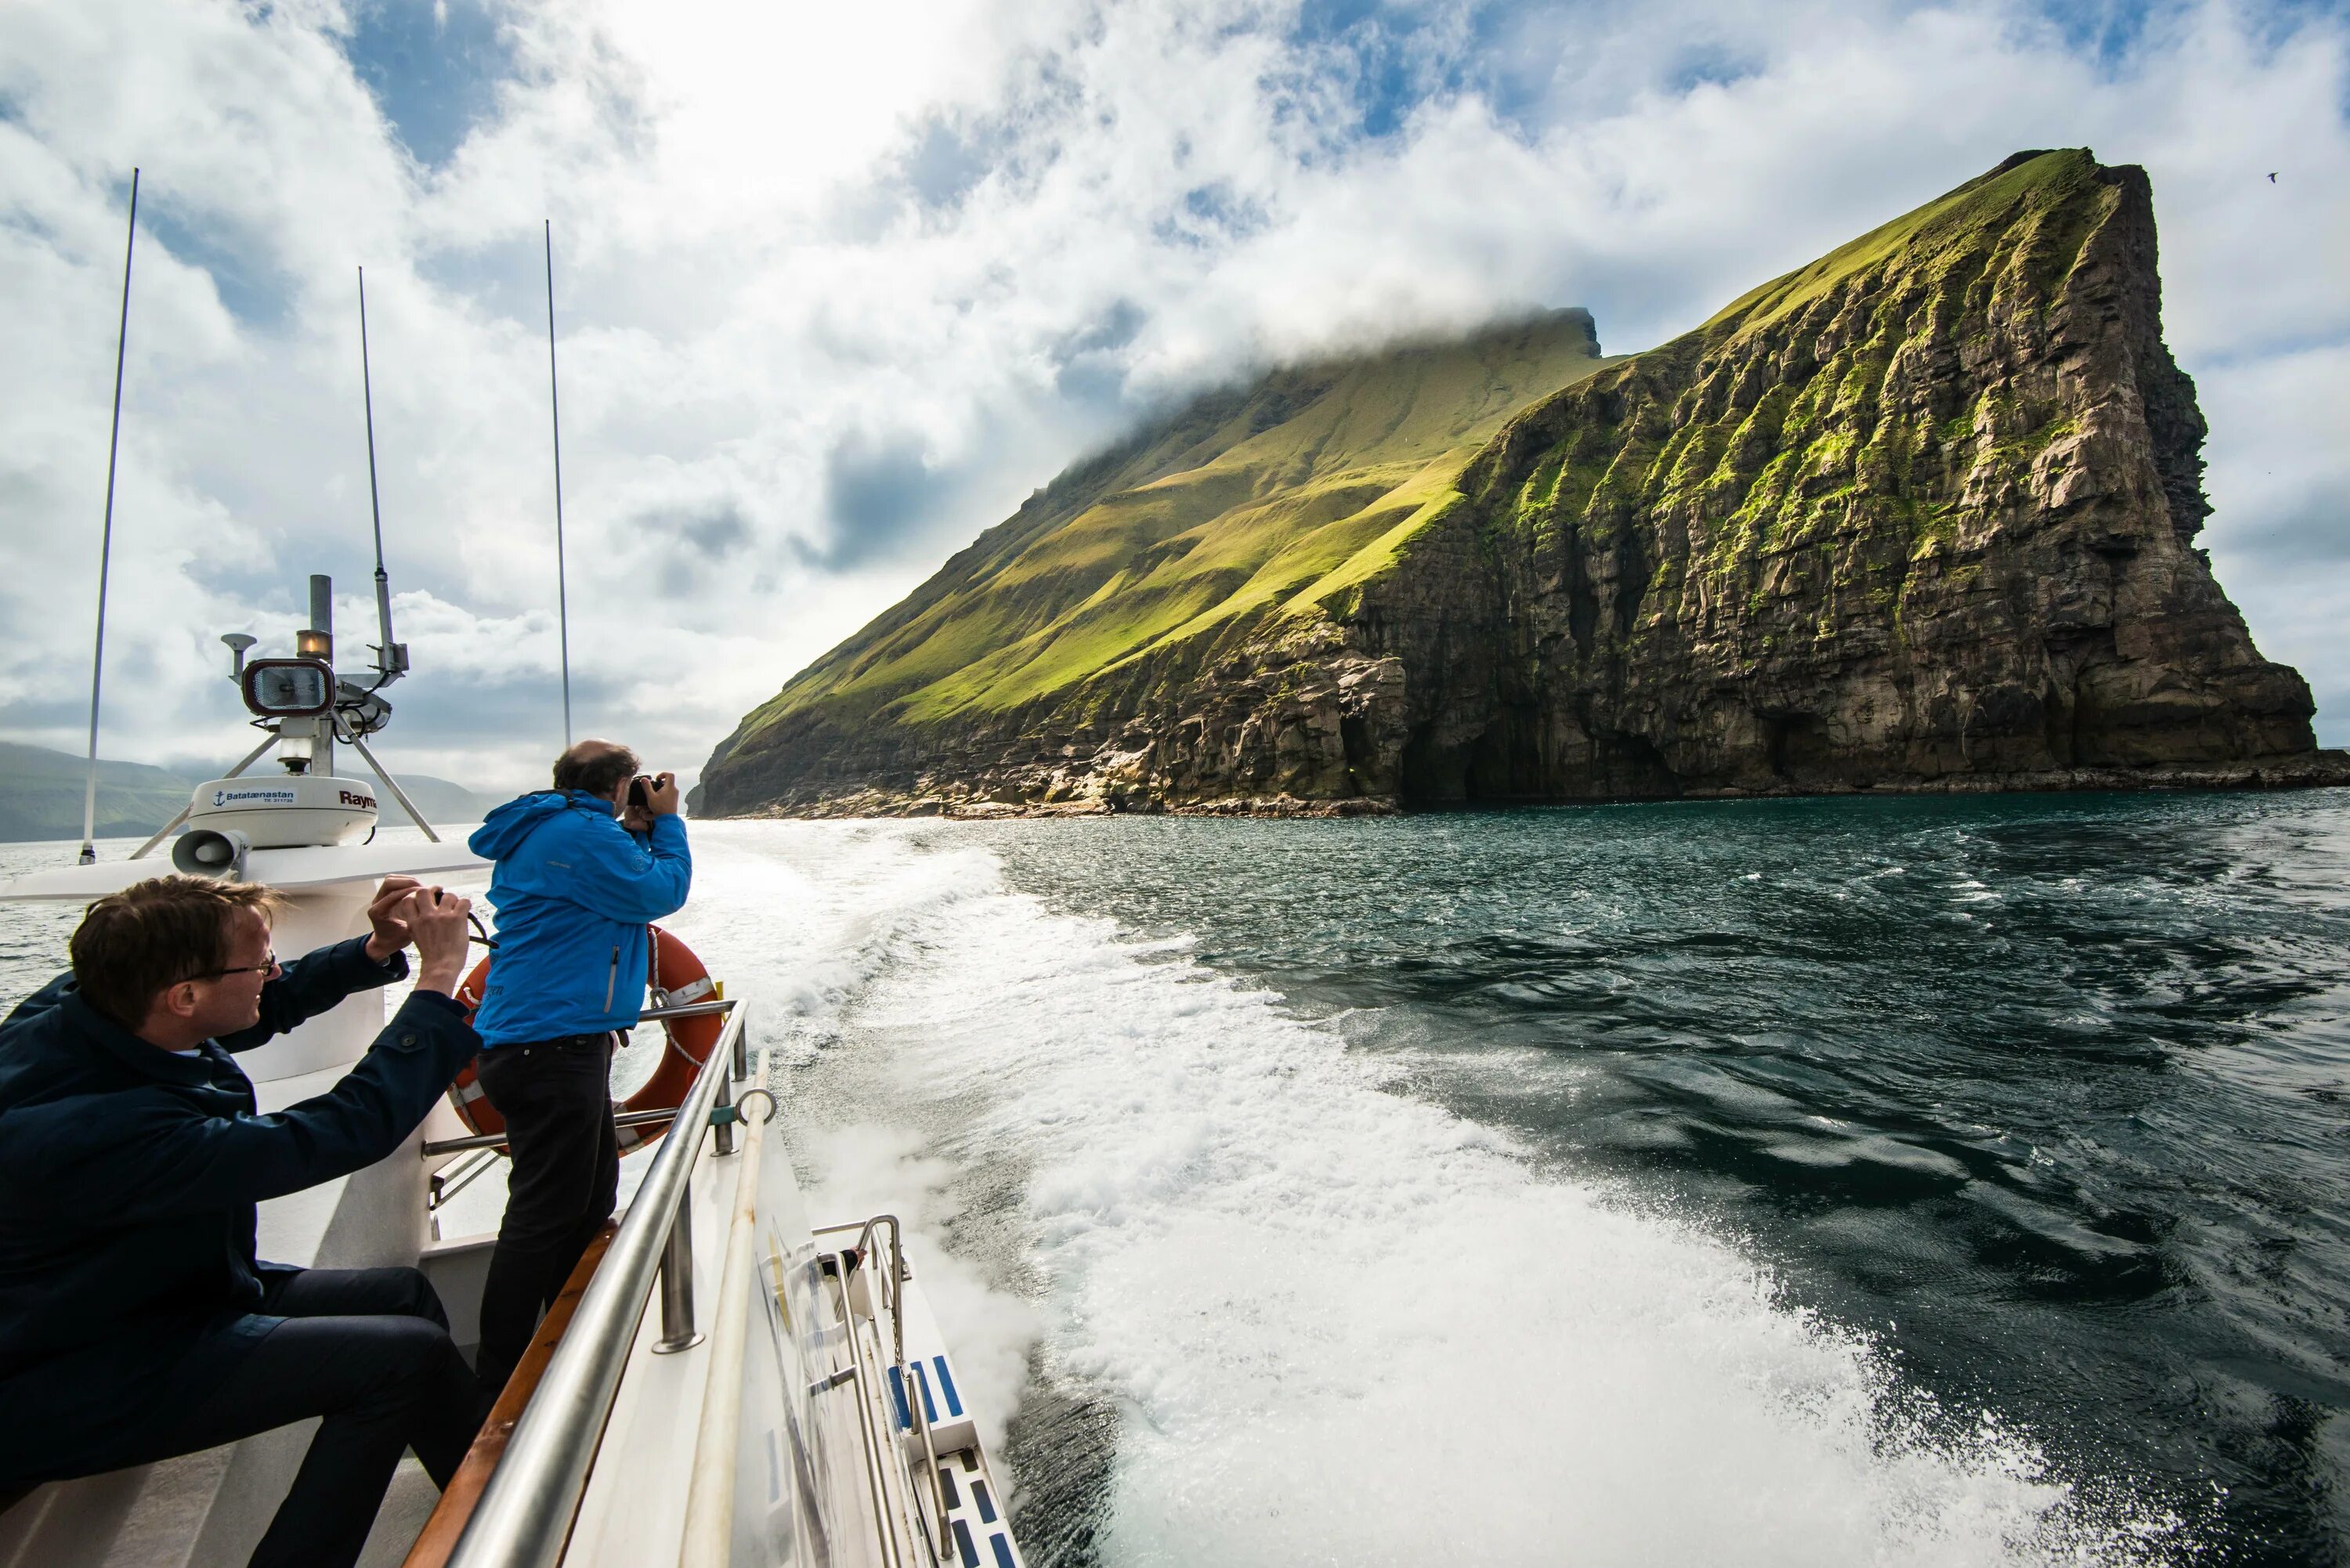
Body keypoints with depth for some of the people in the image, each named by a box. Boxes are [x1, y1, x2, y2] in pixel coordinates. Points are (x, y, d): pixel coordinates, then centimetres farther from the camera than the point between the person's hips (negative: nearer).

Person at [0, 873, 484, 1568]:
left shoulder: (91, 1004, -11)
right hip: (66, 1389, -9)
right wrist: (438, 981, -30)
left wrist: (376, 951, -6)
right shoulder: (95, 1130, -37)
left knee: (404, 1293, 10)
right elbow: (340, 1132, -35)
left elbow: (269, 1005, 9)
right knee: (408, 1354, -22)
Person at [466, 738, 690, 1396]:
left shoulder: (550, 830, 16)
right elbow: (661, 893, -14)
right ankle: (498, 1382, 8)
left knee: (592, 1196, 20)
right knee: (544, 1213, -3)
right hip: (551, 1046, -11)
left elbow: (624, 884, 21)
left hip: (553, 1042, 11)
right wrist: (666, 822, -2)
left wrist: (641, 833, 10)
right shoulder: (581, 831, -17)